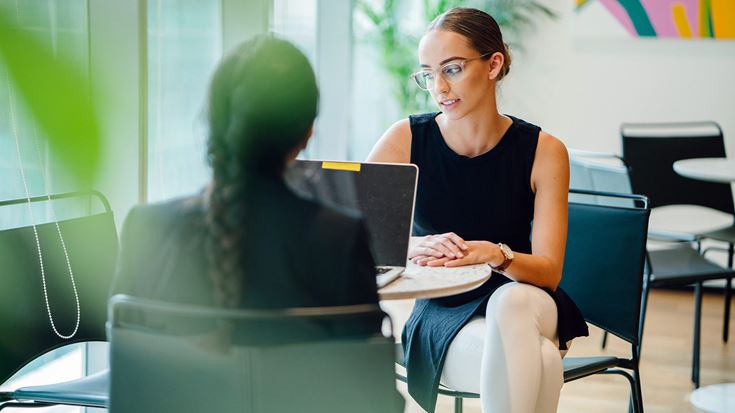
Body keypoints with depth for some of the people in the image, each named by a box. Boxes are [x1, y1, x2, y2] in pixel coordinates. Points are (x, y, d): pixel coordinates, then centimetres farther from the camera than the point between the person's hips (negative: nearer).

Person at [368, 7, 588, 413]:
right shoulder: (405, 139, -9)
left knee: (510, 301, -38)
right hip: (442, 315, -1)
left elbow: (549, 270, -12)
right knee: (539, 360, -35)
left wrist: (494, 254, -34)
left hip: (524, 306, 2)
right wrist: (412, 246, -31)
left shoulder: (543, 151, -9)